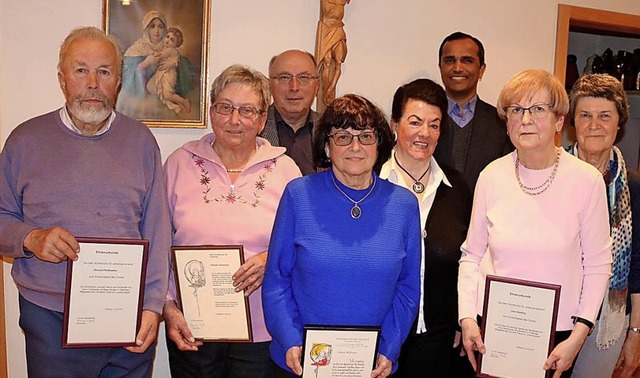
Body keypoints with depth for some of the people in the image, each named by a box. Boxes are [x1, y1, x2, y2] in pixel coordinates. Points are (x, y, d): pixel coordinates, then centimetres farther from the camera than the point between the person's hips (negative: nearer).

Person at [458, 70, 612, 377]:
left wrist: (579, 335, -9)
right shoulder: (491, 177, -5)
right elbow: (471, 255, 2)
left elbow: (597, 266, -5)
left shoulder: (587, 181, -11)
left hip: (558, 335, -1)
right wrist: (467, 318, -5)